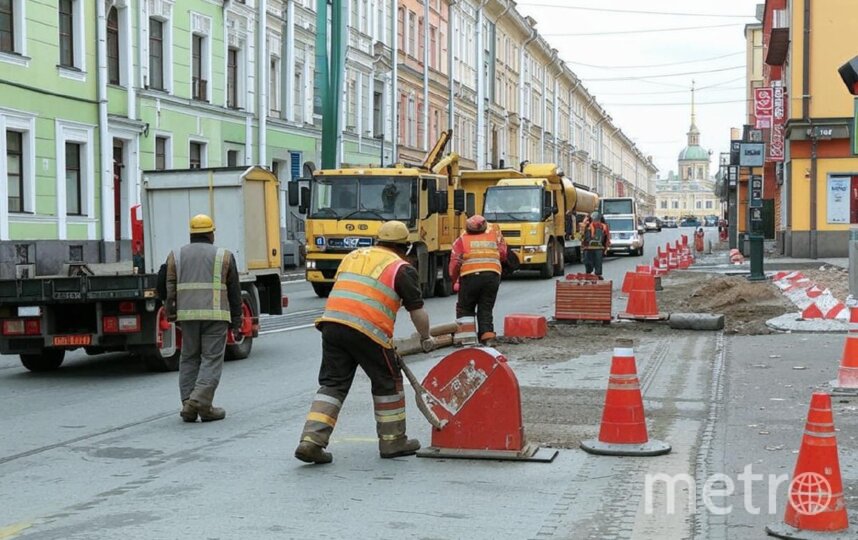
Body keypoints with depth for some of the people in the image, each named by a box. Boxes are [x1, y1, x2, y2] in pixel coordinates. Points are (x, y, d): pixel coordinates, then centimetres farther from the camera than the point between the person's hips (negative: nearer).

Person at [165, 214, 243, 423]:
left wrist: (171, 316, 4)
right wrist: (236, 323, 12)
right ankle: (201, 401, -14)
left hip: (187, 313, 3)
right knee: (212, 359, -1)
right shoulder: (224, 256, 8)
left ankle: (188, 405, 7)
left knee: (189, 359, 11)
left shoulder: (176, 256, 12)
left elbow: (170, 289, 3)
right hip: (215, 314, -3)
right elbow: (234, 292, 8)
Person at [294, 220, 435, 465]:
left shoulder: (353, 257, 25)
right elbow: (418, 311, 8)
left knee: (332, 383, 11)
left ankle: (311, 440, 0)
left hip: (331, 323, 5)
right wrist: (426, 338, 25)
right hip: (367, 331, -5)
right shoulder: (401, 268, 7)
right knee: (388, 382, 13)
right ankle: (393, 442, 22)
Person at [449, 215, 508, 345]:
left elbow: (455, 262, 3)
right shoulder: (494, 237, 16)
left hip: (470, 277, -2)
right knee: (486, 308, 11)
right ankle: (487, 332, -5)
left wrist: (454, 279, 15)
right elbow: (503, 256, 16)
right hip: (492, 276, 2)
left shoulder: (462, 240, 9)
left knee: (465, 308, 12)